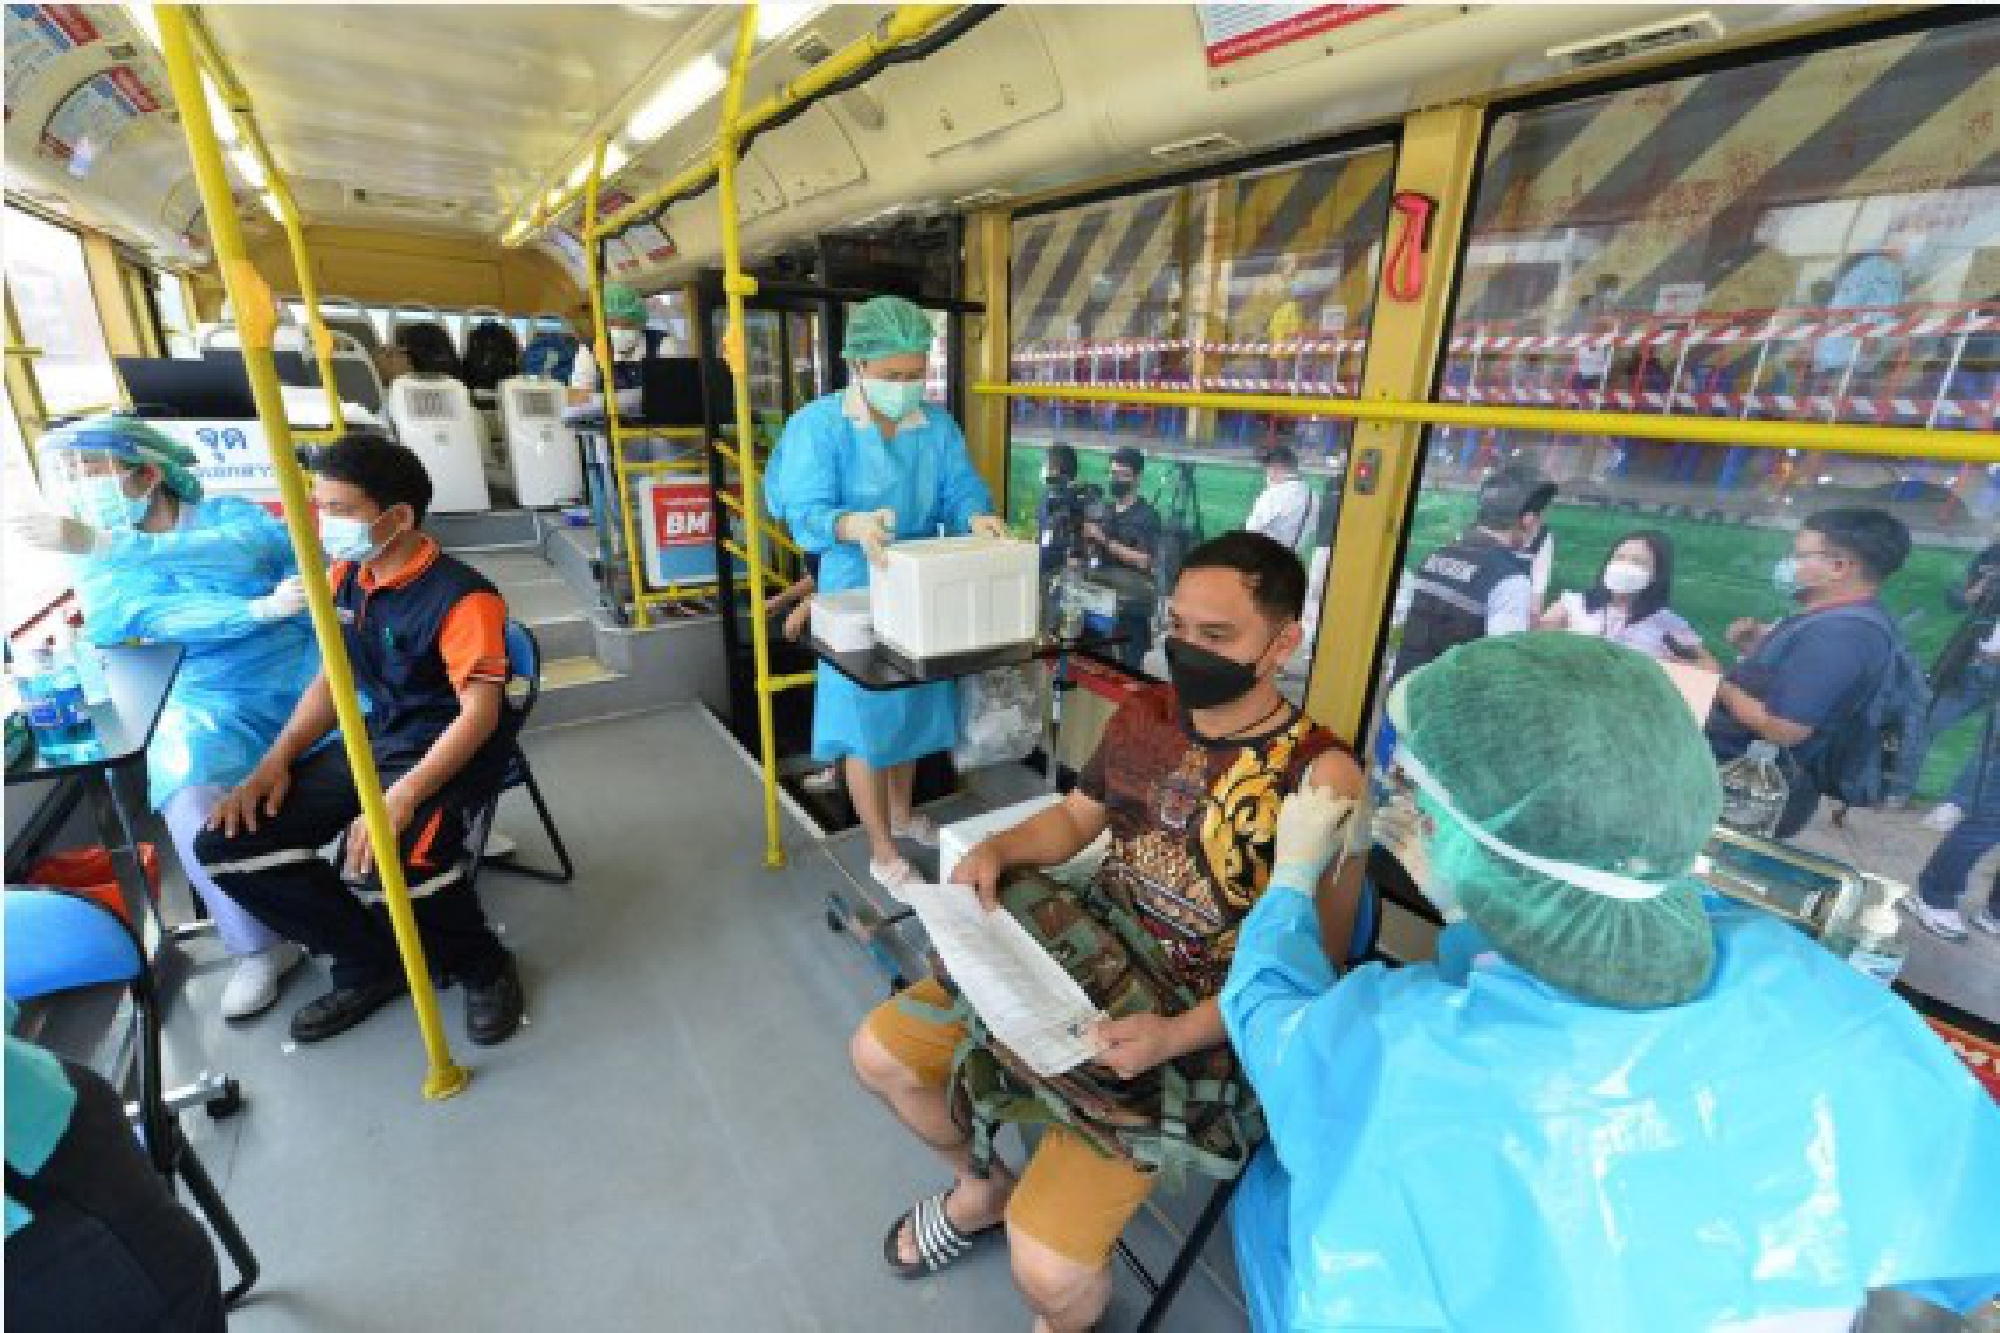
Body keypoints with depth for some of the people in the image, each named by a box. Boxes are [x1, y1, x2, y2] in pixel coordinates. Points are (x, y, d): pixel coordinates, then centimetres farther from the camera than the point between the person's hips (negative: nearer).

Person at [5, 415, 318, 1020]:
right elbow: (161, 620, -8)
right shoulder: (96, 571, 13)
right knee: (193, 801, -27)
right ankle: (261, 944, -11)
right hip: (210, 703, 1)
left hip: (305, 669, -1)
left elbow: (245, 550, -19)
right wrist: (264, 611, -24)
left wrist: (103, 542, -23)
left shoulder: (229, 512, 7)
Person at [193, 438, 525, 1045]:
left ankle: (483, 966, -3)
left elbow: (480, 715, -24)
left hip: (453, 748, -8)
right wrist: (275, 762, 2)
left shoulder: (461, 596, -20)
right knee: (225, 843, -3)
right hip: (375, 737, 9)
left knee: (380, 867, -34)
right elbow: (332, 680, 16)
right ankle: (374, 963, 9)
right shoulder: (343, 580, 7)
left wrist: (402, 797, -35)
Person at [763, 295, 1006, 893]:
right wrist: (851, 525, -44)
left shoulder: (938, 425, 2)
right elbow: (806, 513, -21)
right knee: (865, 724, 1)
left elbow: (960, 490, -5)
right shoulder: (818, 424, -12)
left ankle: (901, 814, 42)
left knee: (911, 710, 18)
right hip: (857, 598, -5)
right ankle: (882, 854, 18)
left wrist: (977, 516, -29)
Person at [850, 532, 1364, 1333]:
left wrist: (1175, 1038, -27)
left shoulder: (1321, 778, -19)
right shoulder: (1142, 720, -1)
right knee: (878, 1053, 7)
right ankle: (984, 1184, 36)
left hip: (1189, 1027, -5)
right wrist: (998, 850, -6)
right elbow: (1074, 819, 13)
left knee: (1048, 1265, -19)